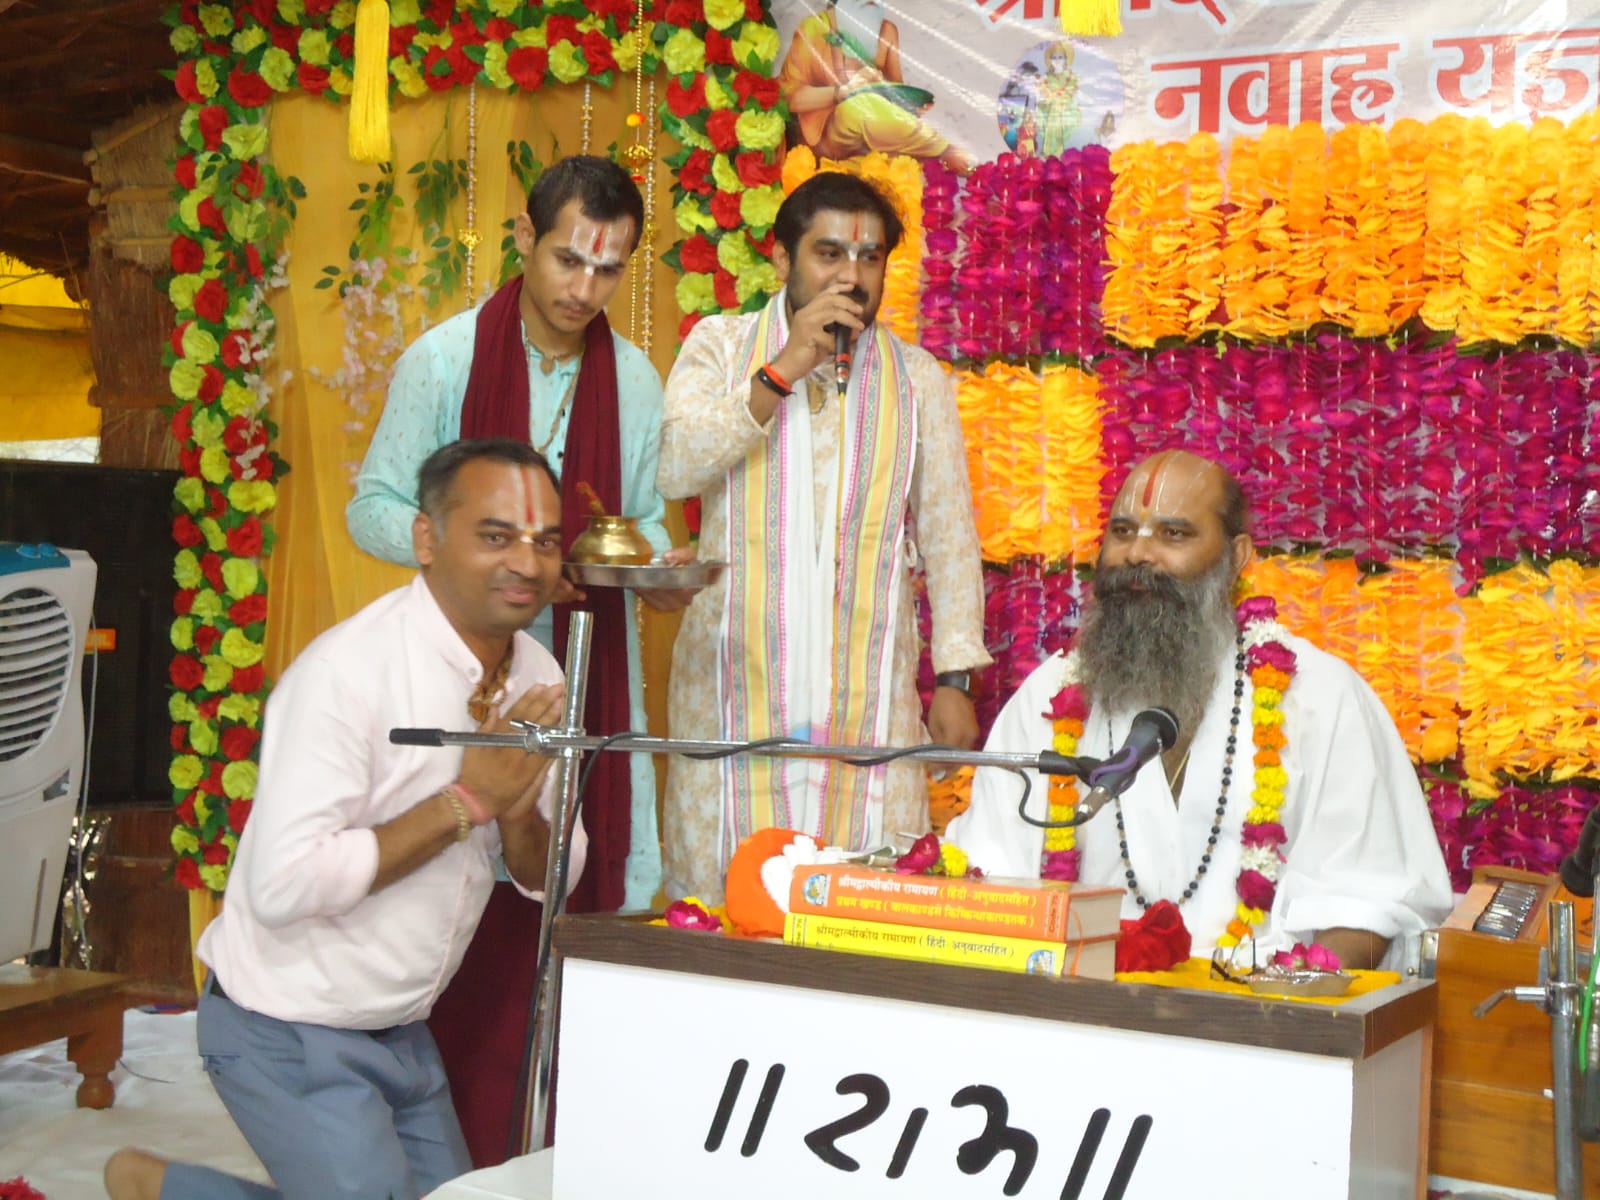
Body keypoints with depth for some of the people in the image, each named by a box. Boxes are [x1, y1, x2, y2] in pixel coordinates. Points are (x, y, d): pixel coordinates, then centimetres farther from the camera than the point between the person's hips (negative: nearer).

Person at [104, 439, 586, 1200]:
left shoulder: (535, 674, 0)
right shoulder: (347, 672, -24)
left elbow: (549, 878, 5)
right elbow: (284, 884, -31)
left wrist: (517, 810, -18)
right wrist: (465, 801, -26)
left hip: (399, 1030, 8)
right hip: (290, 1033, -8)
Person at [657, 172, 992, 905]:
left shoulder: (916, 378, 11)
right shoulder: (721, 345, 7)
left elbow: (949, 537, 10)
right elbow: (675, 469, -8)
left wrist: (955, 678, 3)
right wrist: (784, 370, -14)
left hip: (870, 697, 1)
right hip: (736, 676, -1)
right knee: (717, 892, -2)